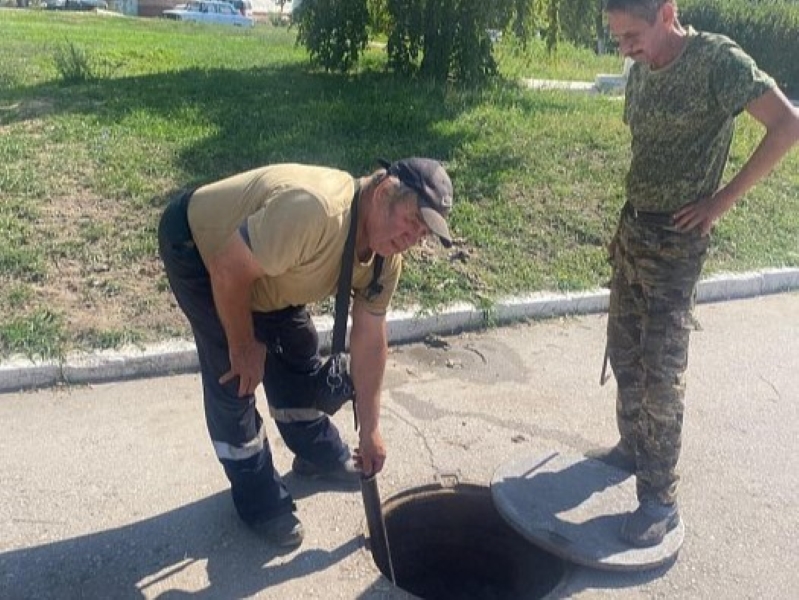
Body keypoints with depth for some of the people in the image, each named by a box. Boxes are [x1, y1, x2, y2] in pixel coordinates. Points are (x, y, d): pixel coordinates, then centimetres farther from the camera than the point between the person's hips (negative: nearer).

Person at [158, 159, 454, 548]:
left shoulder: (386, 258, -12)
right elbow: (227, 272, -33)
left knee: (298, 349, 11)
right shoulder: (314, 210, -40)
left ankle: (320, 455, 33)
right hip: (195, 241, -7)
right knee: (235, 376, -7)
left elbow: (369, 339, -5)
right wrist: (244, 346, -17)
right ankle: (259, 503, 10)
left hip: (259, 259, 8)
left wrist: (369, 430, -1)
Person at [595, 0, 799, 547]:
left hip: (676, 240, -7)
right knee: (625, 352, 15)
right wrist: (626, 226, 12)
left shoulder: (717, 60, -14)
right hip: (633, 227, 7)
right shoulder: (642, 71, 7)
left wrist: (723, 198, -16)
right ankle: (633, 447, 34)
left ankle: (661, 498, 8)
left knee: (662, 369, -5)